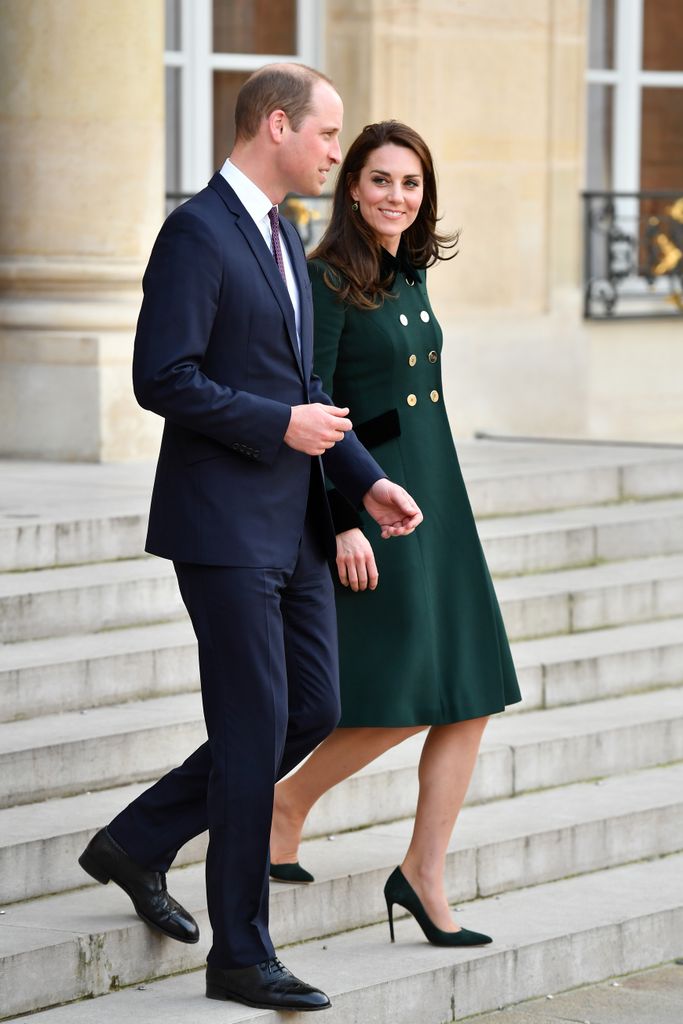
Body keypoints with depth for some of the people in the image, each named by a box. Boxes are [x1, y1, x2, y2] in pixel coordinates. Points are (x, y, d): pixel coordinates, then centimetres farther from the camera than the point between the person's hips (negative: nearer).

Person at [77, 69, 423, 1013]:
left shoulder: (283, 237, 16)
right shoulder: (197, 234, -14)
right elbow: (162, 378, -20)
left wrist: (367, 480, 9)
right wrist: (282, 427, -16)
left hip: (291, 525, 9)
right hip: (224, 526, -9)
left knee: (313, 710, 10)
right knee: (255, 730, -5)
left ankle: (138, 843, 23)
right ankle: (242, 957, 4)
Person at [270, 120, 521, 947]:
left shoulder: (410, 277, 13)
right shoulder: (329, 281, -10)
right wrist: (346, 521, -20)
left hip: (436, 498, 8)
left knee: (471, 696, 2)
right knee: (400, 699, -11)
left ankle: (424, 875, 8)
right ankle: (286, 801, 12)